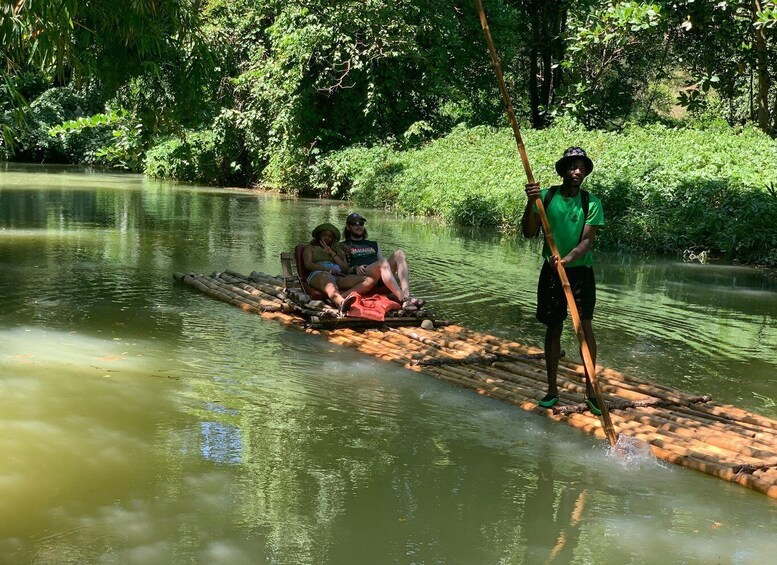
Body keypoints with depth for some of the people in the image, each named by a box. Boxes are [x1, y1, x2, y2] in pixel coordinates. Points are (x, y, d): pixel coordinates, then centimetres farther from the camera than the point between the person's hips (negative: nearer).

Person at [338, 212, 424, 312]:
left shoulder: (374, 245, 34)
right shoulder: (343, 246, 21)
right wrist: (355, 268, -12)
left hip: (381, 279, 5)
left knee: (399, 253, -19)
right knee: (382, 262, -34)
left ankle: (406, 294, -42)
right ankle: (404, 299, -53)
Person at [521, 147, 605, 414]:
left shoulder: (591, 203, -5)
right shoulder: (546, 196, -2)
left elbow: (587, 240, -12)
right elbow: (529, 233, -5)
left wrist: (567, 259, -30)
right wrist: (531, 203, -21)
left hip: (580, 270, -1)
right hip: (551, 271, 1)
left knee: (585, 326, -8)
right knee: (553, 328, 8)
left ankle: (590, 389, 0)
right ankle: (552, 389, 17)